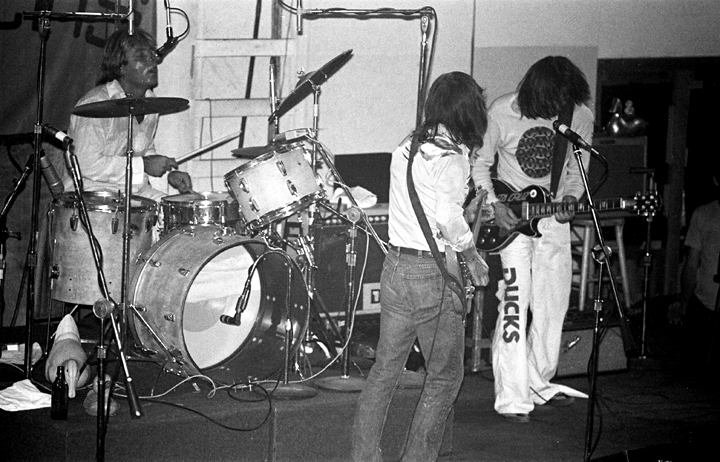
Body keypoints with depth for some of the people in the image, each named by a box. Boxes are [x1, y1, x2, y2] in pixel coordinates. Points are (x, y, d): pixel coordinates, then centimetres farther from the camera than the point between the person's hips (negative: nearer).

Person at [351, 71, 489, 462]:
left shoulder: (405, 147, 8)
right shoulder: (450, 157, -15)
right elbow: (449, 218, -26)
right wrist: (473, 257, -12)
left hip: (395, 264, 7)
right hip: (433, 273, -7)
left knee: (385, 368, 14)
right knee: (444, 376, 6)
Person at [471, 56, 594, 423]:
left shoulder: (581, 115, -8)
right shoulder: (503, 113, -16)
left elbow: (578, 168, 6)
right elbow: (480, 163, -3)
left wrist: (570, 198, -13)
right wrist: (494, 204, -15)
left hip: (554, 216, 4)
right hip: (510, 216, -4)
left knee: (553, 304, 8)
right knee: (514, 303, -11)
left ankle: (539, 384, 25)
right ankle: (512, 399, -11)